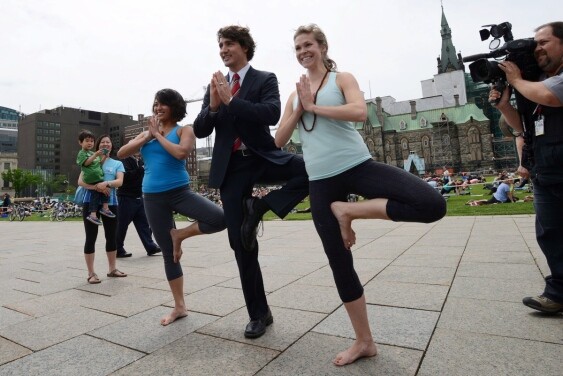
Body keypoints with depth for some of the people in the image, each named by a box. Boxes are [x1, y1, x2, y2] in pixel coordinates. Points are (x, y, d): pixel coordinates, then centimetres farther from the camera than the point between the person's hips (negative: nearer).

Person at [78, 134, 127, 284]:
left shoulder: (117, 164, 10)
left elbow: (120, 181, -5)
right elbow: (80, 181, -3)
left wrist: (106, 183, -24)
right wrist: (96, 187, -20)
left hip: (110, 203, 2)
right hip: (91, 202, -2)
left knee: (111, 237, 10)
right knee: (91, 238, 0)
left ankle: (112, 269, 24)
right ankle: (91, 273, 9)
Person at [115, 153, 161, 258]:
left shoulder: (140, 161, 13)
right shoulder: (125, 160, -8)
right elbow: (126, 175, -23)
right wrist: (141, 169, -28)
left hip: (138, 197, 7)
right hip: (126, 198, -7)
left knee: (143, 223, 5)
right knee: (122, 225, 3)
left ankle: (150, 247, 7)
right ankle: (118, 250, 13)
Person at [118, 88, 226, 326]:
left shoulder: (184, 130, 1)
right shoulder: (146, 134, 14)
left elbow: (181, 153, -19)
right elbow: (121, 154, 4)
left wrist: (158, 135, -8)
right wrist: (148, 136, -4)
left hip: (180, 192, -3)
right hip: (153, 197, 3)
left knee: (219, 218, -28)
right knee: (168, 253, 7)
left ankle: (180, 235, -1)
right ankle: (179, 307, 20)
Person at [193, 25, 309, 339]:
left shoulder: (265, 79, 3)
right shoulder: (215, 86, 16)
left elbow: (272, 114, -17)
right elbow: (200, 130, 7)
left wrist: (231, 101, -18)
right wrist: (213, 105, -10)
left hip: (263, 157, -2)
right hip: (231, 168, 2)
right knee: (241, 243, 1)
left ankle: (259, 206, -13)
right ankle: (259, 314, 16)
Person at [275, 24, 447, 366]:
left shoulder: (342, 79, 6)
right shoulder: (295, 95, 17)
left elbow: (359, 112, -15)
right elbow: (279, 140, 9)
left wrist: (313, 106, -7)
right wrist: (300, 109, 0)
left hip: (358, 166, -2)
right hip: (321, 181, 3)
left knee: (434, 204, -24)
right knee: (339, 261, 5)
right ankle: (364, 341, 22)